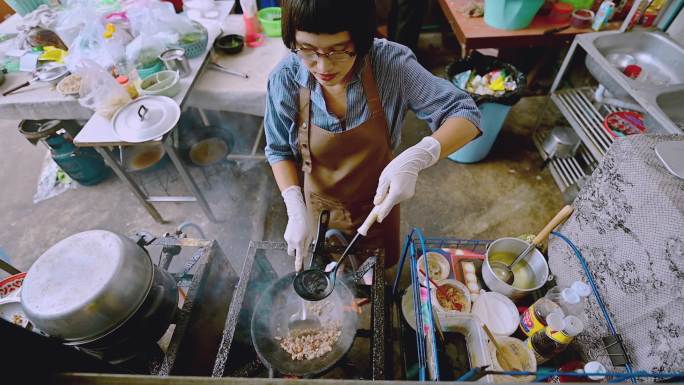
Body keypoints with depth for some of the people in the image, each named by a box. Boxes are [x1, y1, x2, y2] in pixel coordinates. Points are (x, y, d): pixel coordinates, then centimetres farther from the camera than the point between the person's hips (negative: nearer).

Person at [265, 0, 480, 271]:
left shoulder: (391, 64, -27)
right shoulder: (285, 79, -23)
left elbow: (466, 114, -24)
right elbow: (279, 150, -9)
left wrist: (416, 158, -43)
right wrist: (295, 209, -23)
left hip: (378, 203, 0)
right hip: (320, 206, 1)